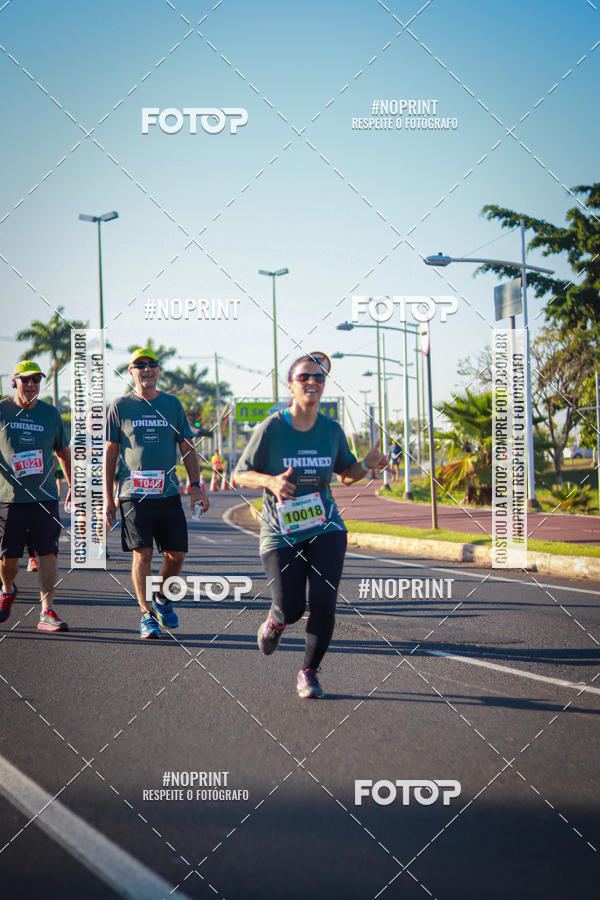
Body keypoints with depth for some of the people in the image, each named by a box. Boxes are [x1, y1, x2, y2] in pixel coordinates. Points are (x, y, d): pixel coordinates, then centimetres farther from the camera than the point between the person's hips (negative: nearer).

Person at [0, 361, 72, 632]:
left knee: (48, 554, -7)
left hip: (45, 498, 1)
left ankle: (47, 611, -6)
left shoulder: (50, 413, 9)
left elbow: (63, 452, 19)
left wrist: (73, 486, 17)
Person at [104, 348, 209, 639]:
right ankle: (147, 614, 2)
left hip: (168, 493, 3)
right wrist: (107, 497, 1)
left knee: (176, 553, 2)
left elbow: (187, 448, 13)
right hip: (133, 495, -2)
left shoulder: (172, 404, 10)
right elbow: (110, 452, 6)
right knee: (142, 553, -7)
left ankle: (162, 598, 28)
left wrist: (196, 487, 5)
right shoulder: (120, 407, 4)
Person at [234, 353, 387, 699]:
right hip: (281, 534, -2)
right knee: (291, 609, -5)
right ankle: (275, 622, 34)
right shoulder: (271, 428, -9)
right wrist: (271, 481, -25)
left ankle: (309, 674, 7)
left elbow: (347, 473, 15)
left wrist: (368, 465, -7)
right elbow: (242, 474, -5)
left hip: (325, 529, 2)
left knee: (323, 603, -11)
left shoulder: (332, 430, 2)